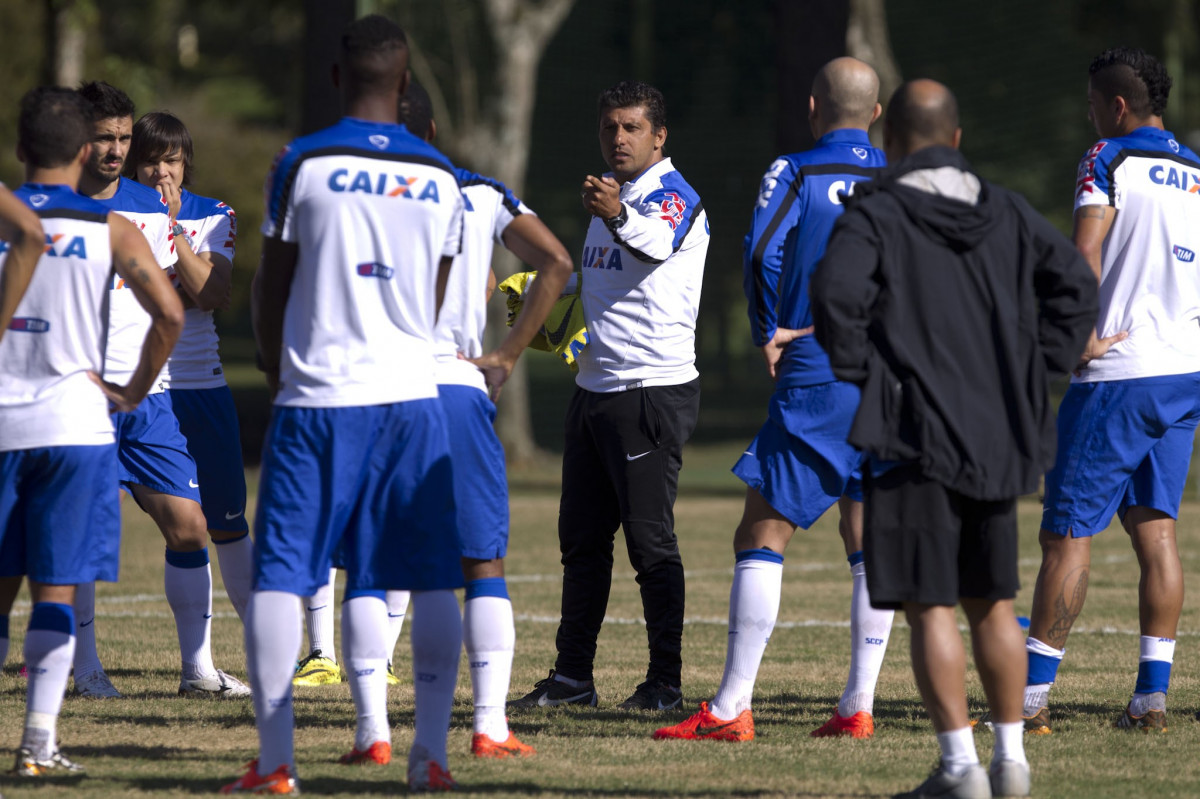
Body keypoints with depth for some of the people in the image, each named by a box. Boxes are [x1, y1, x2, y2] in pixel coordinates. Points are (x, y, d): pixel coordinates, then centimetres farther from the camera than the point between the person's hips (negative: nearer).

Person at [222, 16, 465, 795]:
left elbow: (271, 289, 4)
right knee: (433, 579, 8)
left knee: (279, 575, 1)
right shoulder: (441, 179, 5)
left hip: (317, 400, -2)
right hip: (412, 395, 2)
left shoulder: (304, 165, -4)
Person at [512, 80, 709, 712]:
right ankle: (572, 677, 15)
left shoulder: (673, 197, -11)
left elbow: (656, 242, -35)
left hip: (652, 391, -9)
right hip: (594, 389, 9)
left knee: (650, 541, -7)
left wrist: (619, 217, -57)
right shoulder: (608, 197, 16)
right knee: (581, 538, 10)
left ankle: (665, 682, -2)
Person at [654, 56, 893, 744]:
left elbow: (763, 250, -18)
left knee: (762, 539, -2)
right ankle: (859, 706, 5)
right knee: (870, 545, 9)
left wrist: (769, 334, -7)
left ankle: (731, 708, -6)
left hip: (815, 384, -4)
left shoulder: (796, 174, -2)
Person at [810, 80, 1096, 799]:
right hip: (999, 437, 5)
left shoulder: (875, 215, -7)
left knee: (929, 606, -2)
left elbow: (837, 293, -23)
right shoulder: (1007, 214, 9)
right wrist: (1034, 371, 10)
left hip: (915, 436, -5)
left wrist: (859, 373, -10)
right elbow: (1074, 283, 6)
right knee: (992, 601, 15)